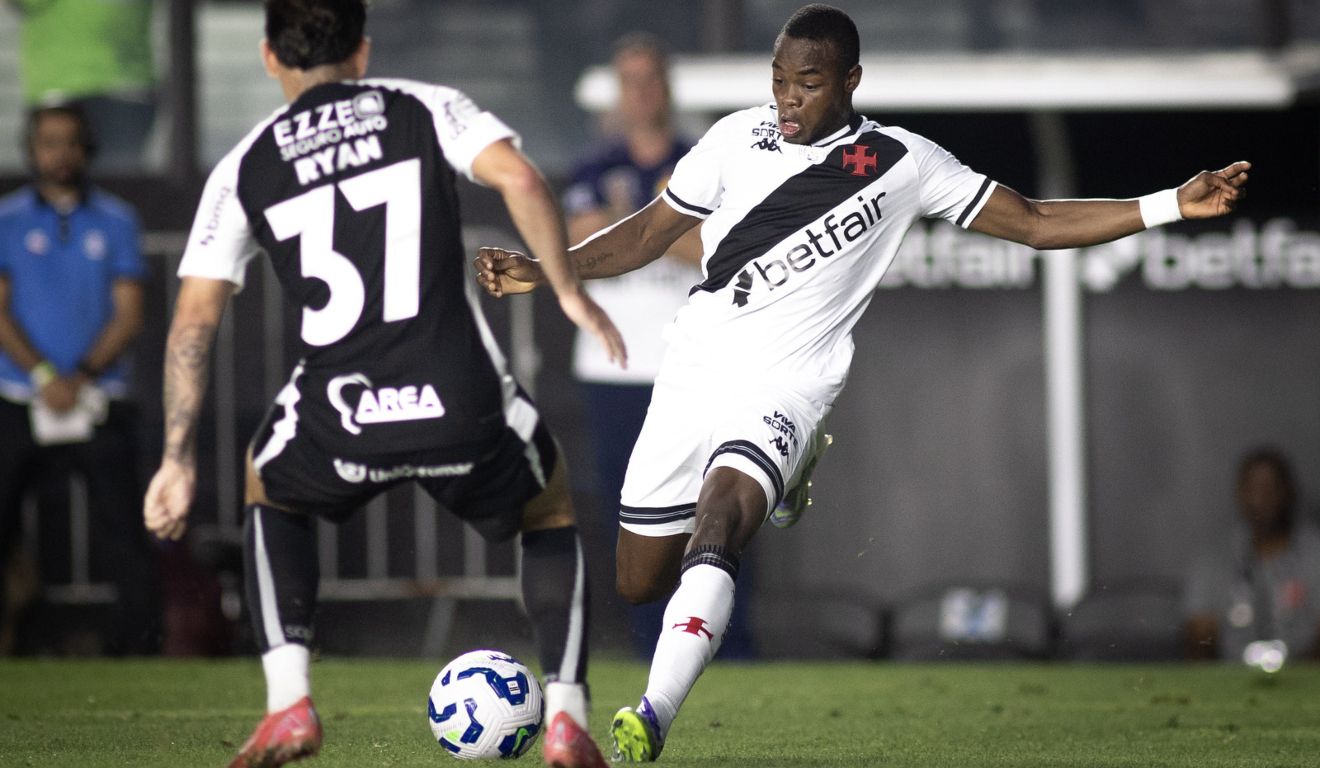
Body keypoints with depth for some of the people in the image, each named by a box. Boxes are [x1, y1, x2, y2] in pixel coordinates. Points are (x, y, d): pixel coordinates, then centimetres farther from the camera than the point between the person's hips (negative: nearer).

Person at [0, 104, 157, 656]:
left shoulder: (115, 220, 10)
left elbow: (129, 314, 4)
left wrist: (83, 377, -9)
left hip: (98, 400, 0)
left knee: (121, 532, -6)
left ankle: (139, 641, -2)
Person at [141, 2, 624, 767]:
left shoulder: (244, 169, 13)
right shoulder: (427, 109, 11)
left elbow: (194, 319, 9)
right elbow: (519, 178, -7)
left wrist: (179, 460, 13)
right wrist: (570, 290, 4)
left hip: (340, 422, 1)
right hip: (464, 404, -1)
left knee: (271, 493, 35)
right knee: (550, 505, 30)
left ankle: (289, 704, 17)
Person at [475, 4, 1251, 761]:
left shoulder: (902, 163, -1)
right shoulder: (737, 137, 4)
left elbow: (1034, 222, 3)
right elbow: (651, 232, 15)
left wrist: (1171, 205, -5)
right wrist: (545, 270, 2)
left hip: (784, 386, -4)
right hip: (693, 373, 4)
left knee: (717, 520, -31)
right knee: (638, 580, 9)